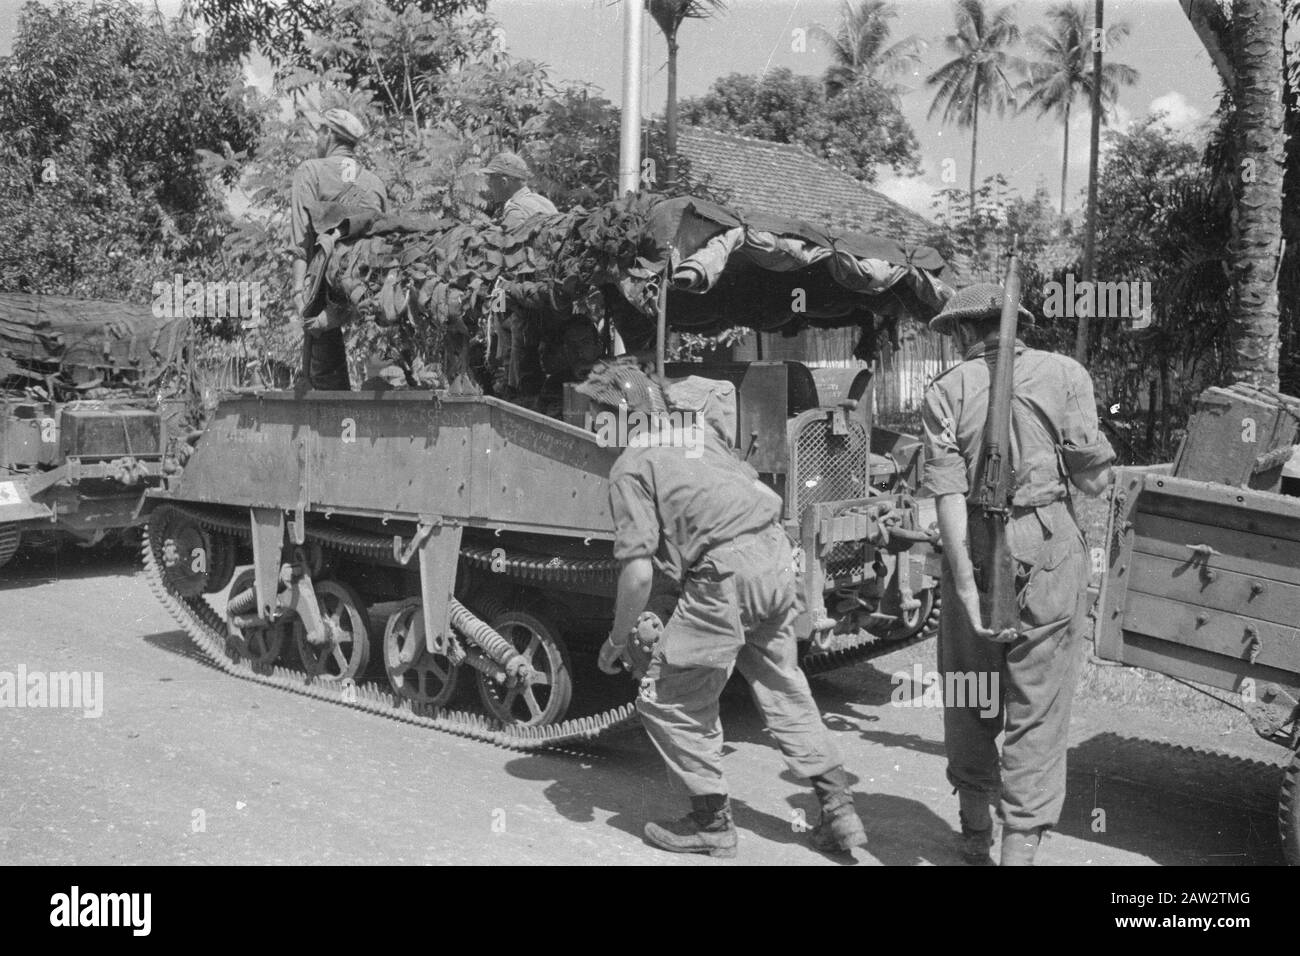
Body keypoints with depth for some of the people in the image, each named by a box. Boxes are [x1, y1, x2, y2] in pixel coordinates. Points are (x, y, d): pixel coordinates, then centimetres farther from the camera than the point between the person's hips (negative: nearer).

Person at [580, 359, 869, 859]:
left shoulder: (630, 467, -5)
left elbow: (639, 573, -10)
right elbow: (762, 491, 24)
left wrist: (617, 640, 1)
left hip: (725, 575, -8)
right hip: (776, 555, 8)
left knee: (668, 702, 9)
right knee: (783, 691, 23)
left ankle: (712, 823, 19)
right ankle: (839, 810, 28)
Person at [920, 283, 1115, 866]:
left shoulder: (946, 390, 2)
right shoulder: (1063, 373, 2)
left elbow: (947, 490, -8)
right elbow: (1095, 479, -3)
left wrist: (965, 580, -11)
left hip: (974, 550, 1)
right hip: (1048, 544, -1)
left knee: (969, 697, 16)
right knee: (1038, 706, 6)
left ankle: (975, 836, 30)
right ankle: (1020, 845, 5)